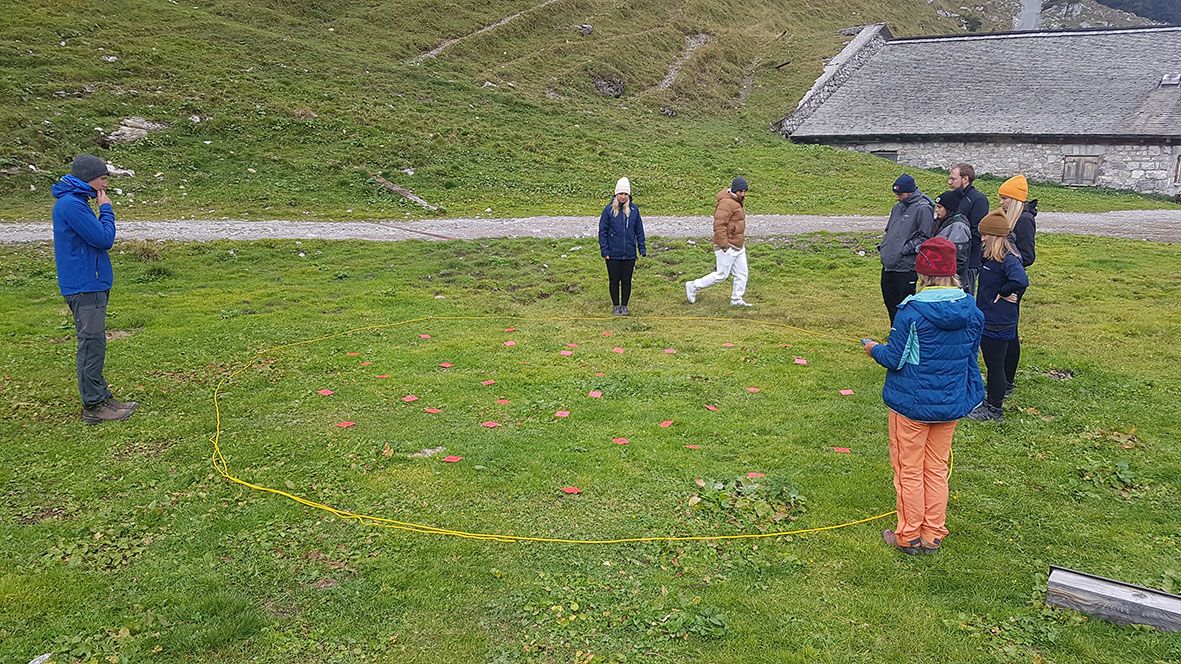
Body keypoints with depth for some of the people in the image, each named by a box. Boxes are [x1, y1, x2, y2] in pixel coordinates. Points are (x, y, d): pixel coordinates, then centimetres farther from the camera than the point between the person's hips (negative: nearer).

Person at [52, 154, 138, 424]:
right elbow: (104, 238, -17)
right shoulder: (71, 204, -17)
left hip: (91, 284, 11)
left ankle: (101, 397, 23)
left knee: (94, 344, 15)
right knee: (92, 344, -7)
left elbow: (97, 237, 21)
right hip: (84, 287, -11)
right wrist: (106, 208, -8)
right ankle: (94, 406, -1)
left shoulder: (76, 202, 16)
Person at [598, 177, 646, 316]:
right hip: (613, 254, -1)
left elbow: (639, 230, 8)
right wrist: (604, 251, -7)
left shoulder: (634, 210, 1)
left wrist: (642, 249, 4)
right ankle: (615, 306, 23)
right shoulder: (609, 210, -5)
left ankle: (624, 306, 24)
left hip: (629, 254, 1)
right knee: (614, 281, 8)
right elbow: (602, 231, -2)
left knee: (627, 281, 10)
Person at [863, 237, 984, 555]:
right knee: (937, 469, 18)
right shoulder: (972, 311, -4)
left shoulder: (912, 311, -21)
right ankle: (933, 536, 28)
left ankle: (909, 536, 22)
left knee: (909, 471, 10)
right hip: (951, 404, 5)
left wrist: (875, 349, 5)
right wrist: (971, 396, 19)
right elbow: (971, 359, 7)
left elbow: (895, 359, -16)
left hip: (911, 403, -5)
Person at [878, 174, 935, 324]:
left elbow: (925, 237, -16)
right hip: (888, 266, 9)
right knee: (891, 305, 16)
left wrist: (906, 249, -18)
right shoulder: (898, 207, 15)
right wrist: (883, 245, 11)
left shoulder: (923, 208, -11)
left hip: (907, 268, -9)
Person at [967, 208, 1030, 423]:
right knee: (991, 364, 20)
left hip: (998, 324, -9)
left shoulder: (1008, 259, -22)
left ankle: (995, 409, 16)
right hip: (987, 320, 9)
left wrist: (1003, 293, -24)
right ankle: (990, 400, 34)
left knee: (995, 366, 4)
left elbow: (1021, 281, -38)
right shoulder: (990, 257, 6)